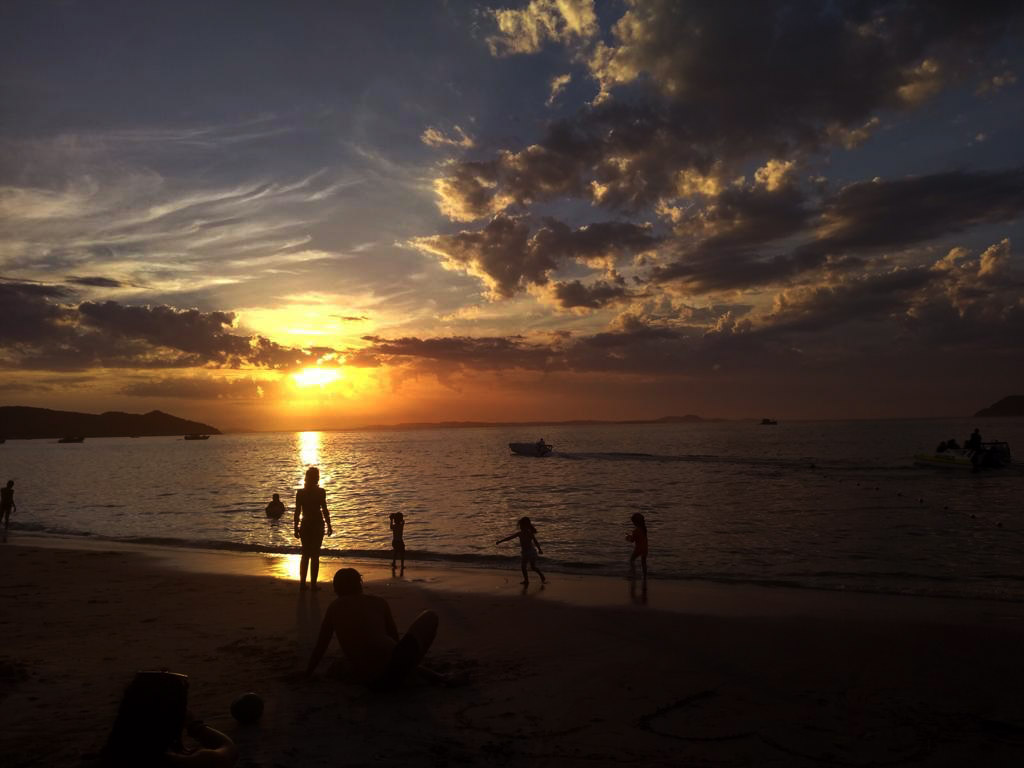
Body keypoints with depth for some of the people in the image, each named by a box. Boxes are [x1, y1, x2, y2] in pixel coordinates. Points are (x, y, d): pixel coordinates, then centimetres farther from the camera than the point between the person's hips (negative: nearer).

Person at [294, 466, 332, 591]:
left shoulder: (300, 492, -1)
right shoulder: (321, 492, -9)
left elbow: (297, 511, 0)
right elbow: (325, 510, -8)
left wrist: (296, 527, 6)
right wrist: (329, 526, 0)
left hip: (305, 525, 3)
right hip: (317, 525, -3)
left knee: (305, 554, 14)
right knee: (315, 555, 3)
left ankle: (302, 583, 14)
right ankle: (313, 584, 3)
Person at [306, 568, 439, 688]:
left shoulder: (334, 607, 16)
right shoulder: (379, 602, 12)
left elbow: (320, 647, 21)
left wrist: (307, 674, 38)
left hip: (361, 680, 3)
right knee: (430, 617, 19)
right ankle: (419, 672, 24)